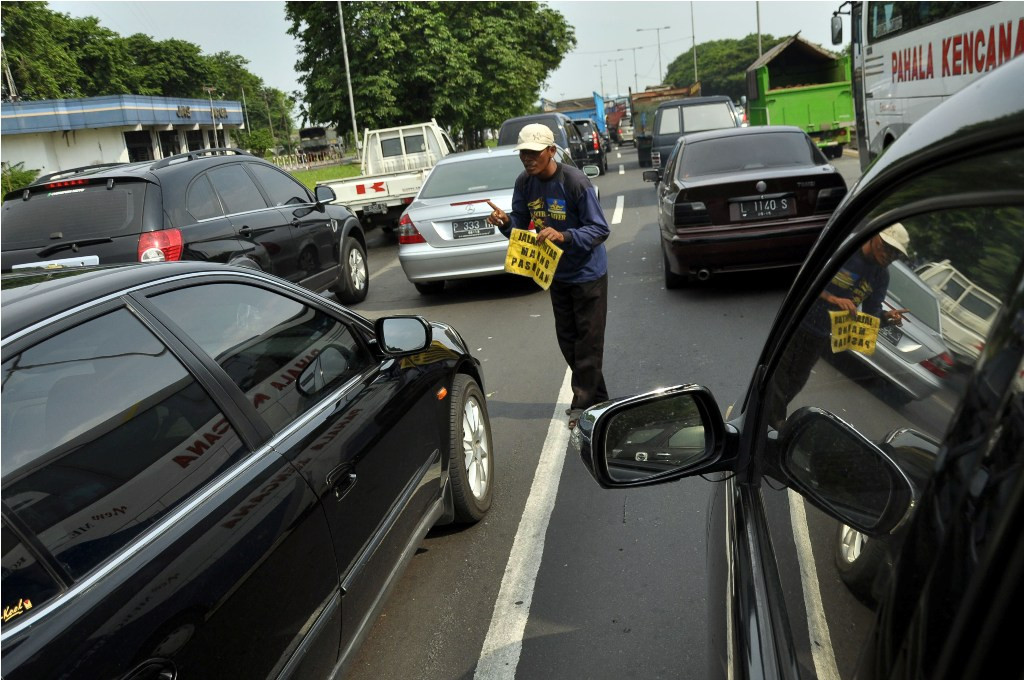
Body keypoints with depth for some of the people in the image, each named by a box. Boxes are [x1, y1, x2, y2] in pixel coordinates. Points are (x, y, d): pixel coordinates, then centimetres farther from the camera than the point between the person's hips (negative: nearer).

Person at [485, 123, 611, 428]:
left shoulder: (575, 182, -23)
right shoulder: (524, 183, -4)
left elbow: (600, 229, -21)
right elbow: (521, 225, 3)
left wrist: (564, 236, -37)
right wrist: (505, 222, -20)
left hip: (587, 273, -7)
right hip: (556, 274, 7)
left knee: (587, 340, 0)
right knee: (567, 339, 15)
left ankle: (584, 403, 12)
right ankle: (595, 397, 30)